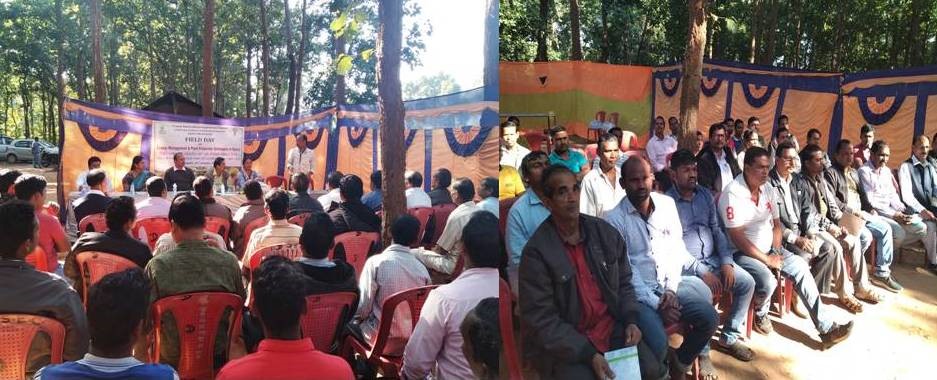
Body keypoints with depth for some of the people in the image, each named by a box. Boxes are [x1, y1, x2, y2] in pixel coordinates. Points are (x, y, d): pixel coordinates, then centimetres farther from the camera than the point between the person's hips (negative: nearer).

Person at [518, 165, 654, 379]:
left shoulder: (605, 232, 1)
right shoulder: (536, 251, -16)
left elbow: (624, 282, 13)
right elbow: (541, 319, -16)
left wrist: (631, 320, -4)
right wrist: (588, 353, -21)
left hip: (613, 328, 5)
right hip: (563, 343, -4)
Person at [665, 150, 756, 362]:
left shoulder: (705, 194, 8)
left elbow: (717, 229, 11)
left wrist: (726, 262, -3)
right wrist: (701, 272, -20)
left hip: (713, 259, 7)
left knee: (747, 283, -4)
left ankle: (730, 337, 13)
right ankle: (702, 351, -6)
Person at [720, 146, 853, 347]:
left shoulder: (768, 189, 6)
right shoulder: (733, 194, -19)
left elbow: (776, 224, 13)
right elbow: (737, 238, -22)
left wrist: (776, 252, -4)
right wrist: (767, 259, -18)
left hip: (768, 249, 8)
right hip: (742, 253, -8)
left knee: (800, 267, -7)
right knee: (767, 281, -30)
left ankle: (826, 327, -1)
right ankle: (760, 314, 6)